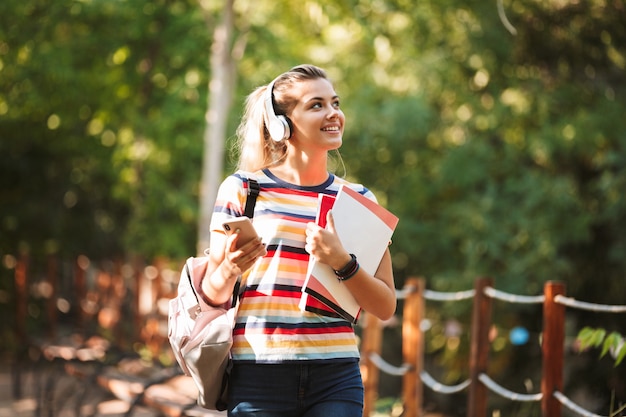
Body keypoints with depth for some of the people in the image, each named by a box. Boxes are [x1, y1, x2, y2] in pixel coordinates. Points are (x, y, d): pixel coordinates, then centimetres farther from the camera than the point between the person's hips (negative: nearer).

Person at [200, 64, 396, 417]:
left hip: (336, 375, 2)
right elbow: (213, 296, 5)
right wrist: (229, 268, -16)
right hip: (260, 372, -2)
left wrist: (340, 262, -10)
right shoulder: (243, 188, 3)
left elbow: (386, 306, 6)